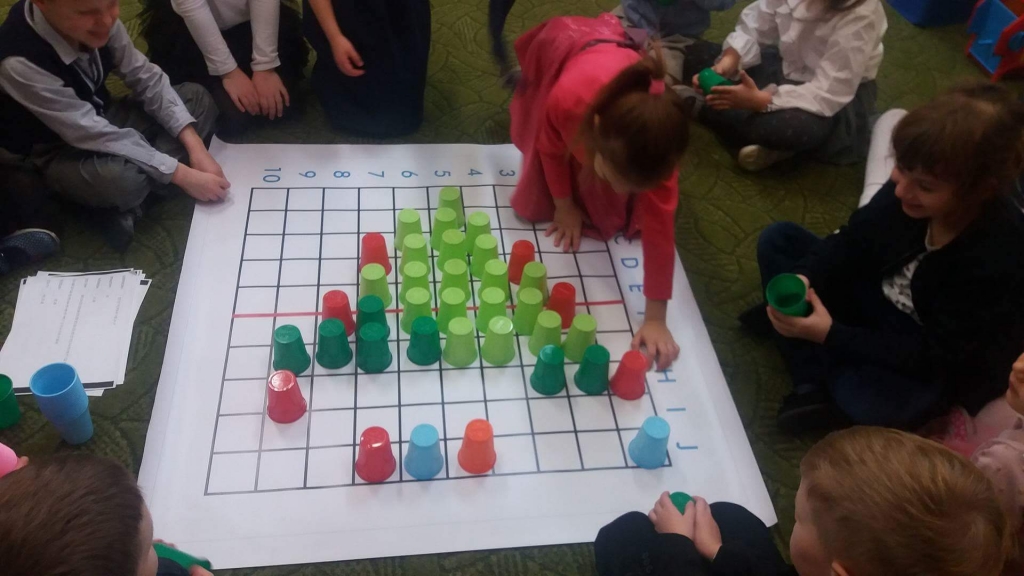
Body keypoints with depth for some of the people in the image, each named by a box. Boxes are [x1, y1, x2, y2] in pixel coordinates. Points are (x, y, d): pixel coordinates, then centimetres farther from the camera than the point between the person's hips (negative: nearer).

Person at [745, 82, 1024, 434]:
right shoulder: (908, 190, -18)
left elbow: (935, 355, -27)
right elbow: (852, 241, -3)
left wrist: (829, 335, -34)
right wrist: (805, 279, -25)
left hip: (938, 364, -6)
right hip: (880, 306, 7)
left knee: (867, 400, -39)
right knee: (778, 240, -6)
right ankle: (813, 386, -16)